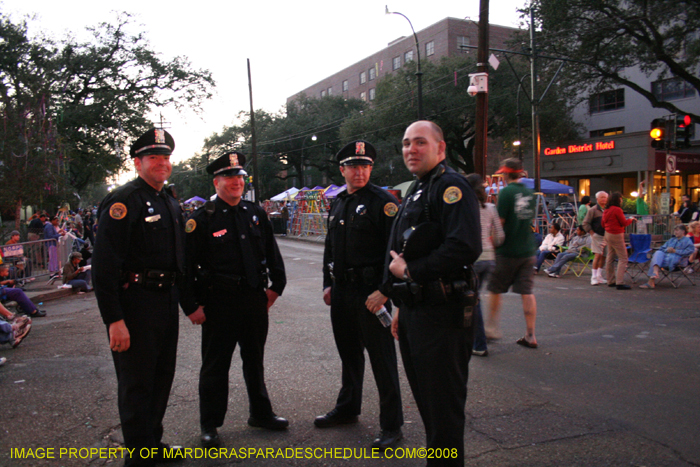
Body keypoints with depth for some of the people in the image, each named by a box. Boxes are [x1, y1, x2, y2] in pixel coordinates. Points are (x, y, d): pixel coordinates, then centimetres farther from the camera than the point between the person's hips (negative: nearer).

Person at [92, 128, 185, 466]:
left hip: (167, 301, 9)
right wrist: (114, 320, -22)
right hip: (136, 304, -8)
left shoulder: (171, 204, 14)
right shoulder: (124, 201, -13)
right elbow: (104, 264, -19)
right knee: (136, 384, 4)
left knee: (162, 377, 19)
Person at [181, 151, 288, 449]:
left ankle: (261, 413, 35)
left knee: (255, 359, 19)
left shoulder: (256, 214, 8)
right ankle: (209, 425, 23)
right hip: (219, 301, -4)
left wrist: (276, 286, 10)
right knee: (215, 364, 7)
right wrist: (191, 306, -11)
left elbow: (272, 252, 16)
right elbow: (187, 265, -9)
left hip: (255, 298, 5)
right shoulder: (202, 219, -7)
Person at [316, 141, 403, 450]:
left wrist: (383, 291, -20)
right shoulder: (337, 205, 13)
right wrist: (328, 283, 13)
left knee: (382, 359, 1)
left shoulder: (383, 202, -9)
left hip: (371, 292, -7)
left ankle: (391, 425, 13)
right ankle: (347, 408, 38)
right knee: (349, 353, 20)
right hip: (341, 291, 7)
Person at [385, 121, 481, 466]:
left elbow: (464, 247, -27)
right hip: (414, 314, 10)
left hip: (442, 315, -9)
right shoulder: (415, 192, 18)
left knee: (443, 408, 2)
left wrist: (409, 271, -18)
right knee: (425, 400, 19)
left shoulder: (451, 186, -12)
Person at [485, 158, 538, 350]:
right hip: (527, 250, 6)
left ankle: (492, 330, 18)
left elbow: (499, 222, -13)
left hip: (507, 251, -5)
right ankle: (530, 336, 7)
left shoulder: (506, 192, -11)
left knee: (496, 291, 9)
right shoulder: (529, 193, 8)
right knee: (527, 292, 5)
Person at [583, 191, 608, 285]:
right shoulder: (593, 210, -2)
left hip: (607, 236, 5)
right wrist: (592, 233, -8)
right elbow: (585, 224, -3)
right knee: (598, 255, -12)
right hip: (597, 236, -5)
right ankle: (594, 277, -8)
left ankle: (599, 276, 20)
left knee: (603, 256, 9)